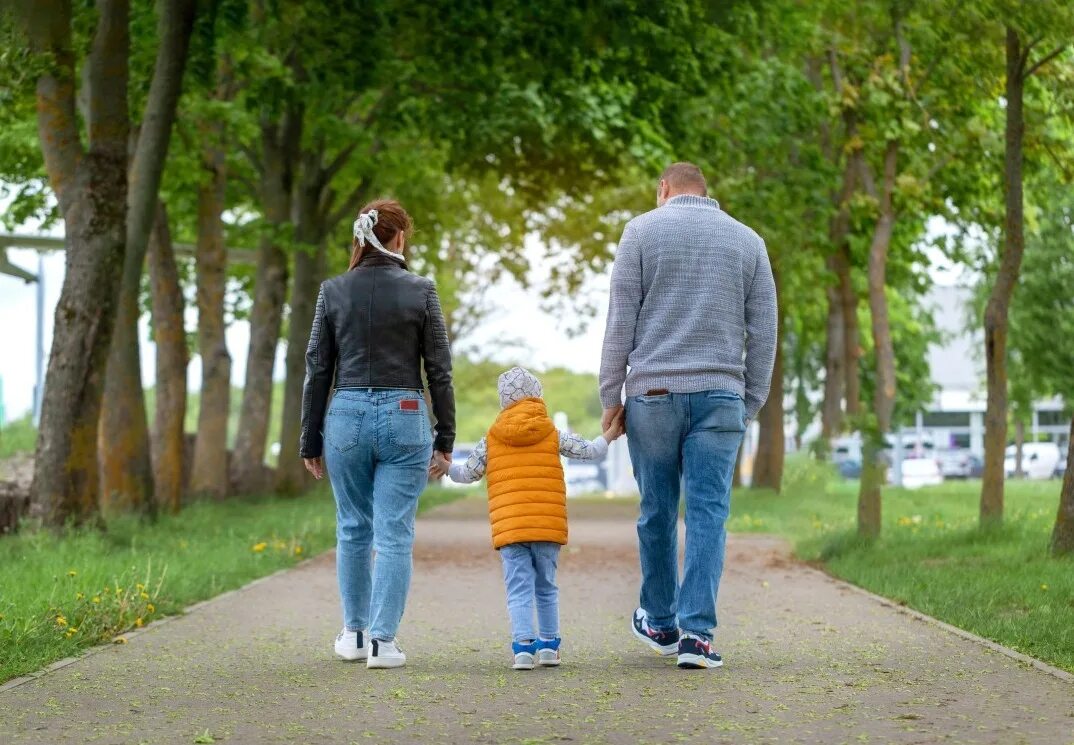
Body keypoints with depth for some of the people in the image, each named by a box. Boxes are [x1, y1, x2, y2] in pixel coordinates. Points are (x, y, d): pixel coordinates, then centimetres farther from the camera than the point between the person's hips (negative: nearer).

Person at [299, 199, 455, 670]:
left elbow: (317, 371, 3)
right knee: (394, 534, 1)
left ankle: (355, 634, 24)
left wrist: (310, 441, 9)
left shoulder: (333, 291, 1)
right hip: (405, 419, -2)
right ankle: (382, 640, -4)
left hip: (347, 418, 2)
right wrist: (445, 439, 5)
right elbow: (440, 371, -2)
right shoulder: (420, 292, -3)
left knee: (353, 530, 16)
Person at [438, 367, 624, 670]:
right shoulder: (553, 435, 6)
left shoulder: (490, 441, 6)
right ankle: (549, 645, 19)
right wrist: (609, 435, 28)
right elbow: (589, 451, 11)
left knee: (519, 589, -4)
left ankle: (523, 645, -18)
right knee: (546, 588, 16)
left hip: (508, 528, -1)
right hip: (549, 527, 1)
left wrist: (445, 466, 27)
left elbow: (467, 474, 11)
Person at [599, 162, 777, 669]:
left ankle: (660, 622, 25)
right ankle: (697, 633, -8)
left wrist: (611, 395, 3)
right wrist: (750, 406, 13)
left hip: (653, 393, -1)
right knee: (707, 515, -1)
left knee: (657, 513, 11)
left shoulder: (643, 230, 3)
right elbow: (762, 333, 8)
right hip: (720, 394, 1)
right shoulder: (747, 240, 11)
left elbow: (620, 321, -1)